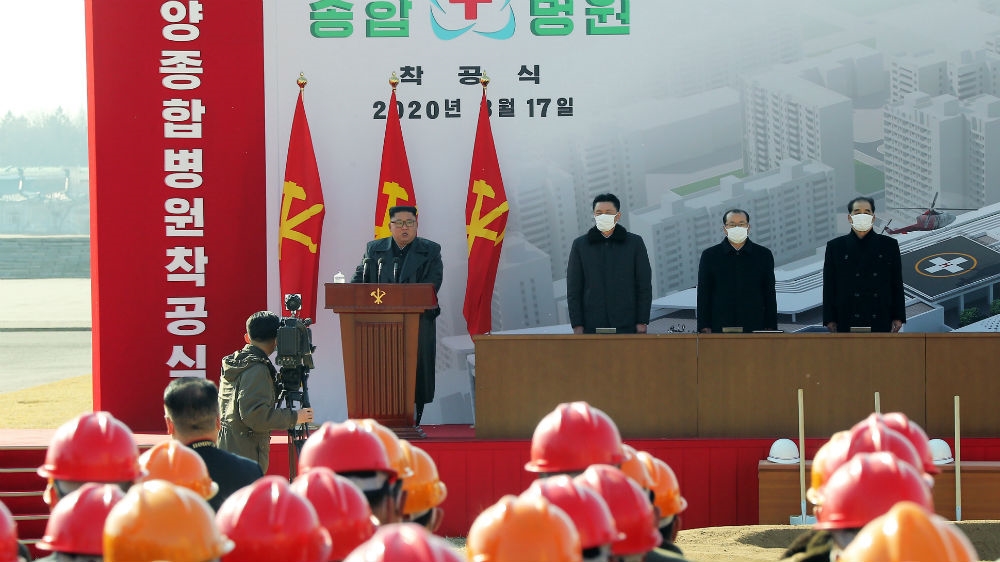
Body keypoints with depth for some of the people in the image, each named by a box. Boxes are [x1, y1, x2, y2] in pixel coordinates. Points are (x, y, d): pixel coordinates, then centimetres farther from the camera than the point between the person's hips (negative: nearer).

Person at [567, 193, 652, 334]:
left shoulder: (634, 243, 4)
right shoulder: (580, 245, 6)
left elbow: (645, 286, 4)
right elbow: (573, 289, 6)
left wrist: (642, 323, -3)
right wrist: (577, 325, -2)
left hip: (626, 327, 0)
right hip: (592, 327, 0)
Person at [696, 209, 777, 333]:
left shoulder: (763, 255, 10)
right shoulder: (710, 255, 7)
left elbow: (770, 295, 10)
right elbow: (703, 295, 6)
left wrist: (770, 328, 4)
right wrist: (705, 328, -2)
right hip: (720, 328, -1)